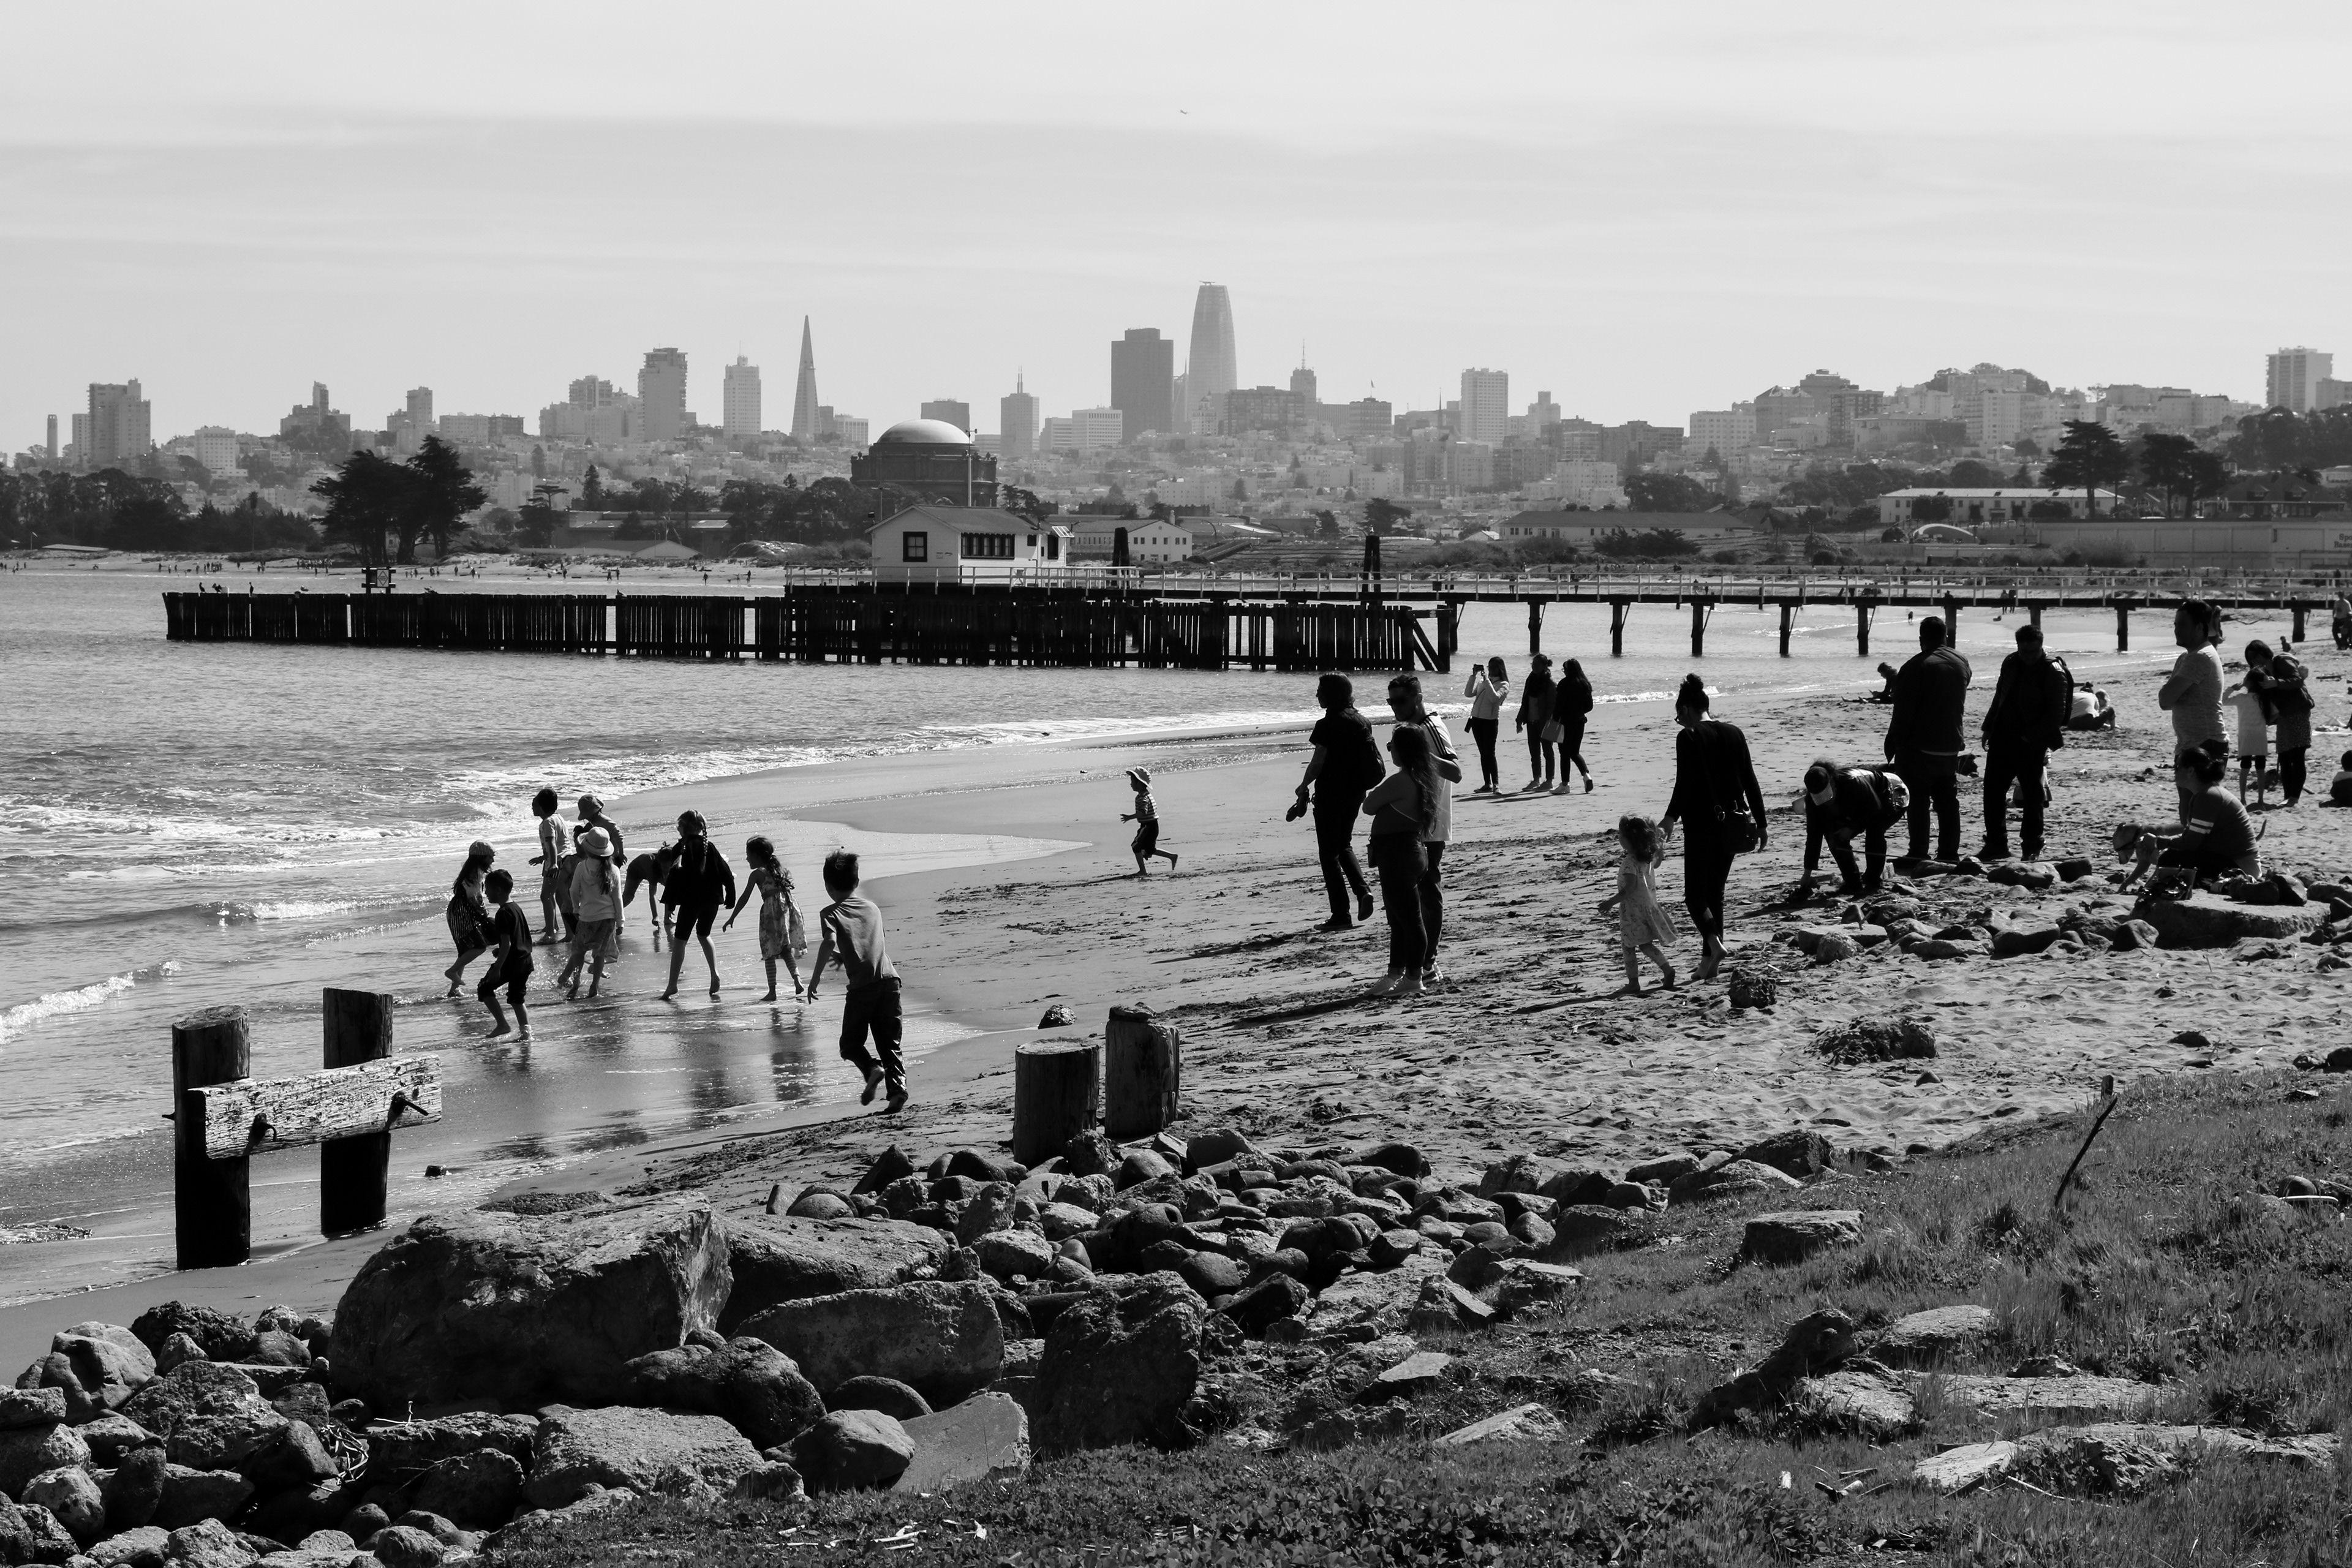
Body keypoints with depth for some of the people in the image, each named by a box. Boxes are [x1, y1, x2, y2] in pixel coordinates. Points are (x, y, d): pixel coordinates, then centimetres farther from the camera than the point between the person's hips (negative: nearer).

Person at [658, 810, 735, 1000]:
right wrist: (730, 898, 11)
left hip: (691, 900, -5)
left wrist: (669, 903, -11)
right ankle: (715, 974, 11)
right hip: (712, 899, 5)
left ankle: (673, 985, 0)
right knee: (703, 935, 25)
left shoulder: (683, 847, -10)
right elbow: (726, 873, 4)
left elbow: (674, 875, -14)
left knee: (679, 940, 3)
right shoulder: (709, 847, 5)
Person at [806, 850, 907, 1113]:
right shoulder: (872, 908, 20)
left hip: (862, 984, -4)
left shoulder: (830, 913, 3)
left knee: (851, 1042, 12)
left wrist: (815, 978, -10)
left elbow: (829, 942, -15)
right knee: (889, 1043, 9)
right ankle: (898, 1087, -10)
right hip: (889, 978, 4)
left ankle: (872, 1069, -15)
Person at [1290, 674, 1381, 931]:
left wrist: (1303, 788, -3)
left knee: (1329, 853, 3)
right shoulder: (1362, 722, 4)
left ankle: (1341, 915, 2)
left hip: (1331, 792, -7)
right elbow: (1374, 757, 8)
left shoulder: (1327, 725, -16)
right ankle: (1362, 889, 0)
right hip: (1356, 791, 7)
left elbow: (1318, 763, -15)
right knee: (1344, 845, 24)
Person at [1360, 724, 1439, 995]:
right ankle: (1395, 975, 24)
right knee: (1399, 918, 16)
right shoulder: (1427, 778, 6)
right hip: (1413, 850, 10)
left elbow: (1368, 807, -10)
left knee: (1408, 918, -3)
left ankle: (1414, 979, 3)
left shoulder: (1398, 782, -20)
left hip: (1396, 855, -10)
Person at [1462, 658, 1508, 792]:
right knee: (1483, 753, 9)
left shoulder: (1504, 685, -2)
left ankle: (1496, 784, -12)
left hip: (1491, 721, -6)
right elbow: (1468, 694, 6)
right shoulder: (1482, 681, 14)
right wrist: (1473, 677, 0)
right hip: (1476, 719, 6)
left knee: (1490, 753, -12)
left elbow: (1494, 698, -19)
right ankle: (1487, 784, 14)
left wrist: (1487, 681, -18)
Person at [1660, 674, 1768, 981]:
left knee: (1695, 893, 1)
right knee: (1716, 892, 14)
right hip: (1731, 824, 6)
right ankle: (1709, 960, 14)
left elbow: (1684, 784, -18)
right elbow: (1750, 782, 10)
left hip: (1701, 825, -6)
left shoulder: (1688, 737, -8)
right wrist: (1760, 823, 13)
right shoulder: (1734, 734, 9)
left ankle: (1714, 943, -22)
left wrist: (1670, 818, -16)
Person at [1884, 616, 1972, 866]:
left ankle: (1918, 854, -6)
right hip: (1951, 745, 6)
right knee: (1948, 801, 11)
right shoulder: (1962, 662, 6)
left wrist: (1893, 742, -7)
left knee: (1918, 800, -3)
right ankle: (1949, 853, 13)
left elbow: (1903, 712, -15)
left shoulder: (1917, 667, -15)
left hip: (1920, 747, -6)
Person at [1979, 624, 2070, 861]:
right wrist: (1989, 728, 13)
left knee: (2032, 795, 2)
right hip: (2002, 739, 6)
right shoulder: (2011, 664, 7)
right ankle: (1996, 844, 14)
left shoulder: (2054, 673, -13)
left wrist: (2032, 736, -19)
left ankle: (2032, 848, 12)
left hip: (2032, 744, -6)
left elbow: (2056, 715, -15)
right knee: (1992, 790, 6)